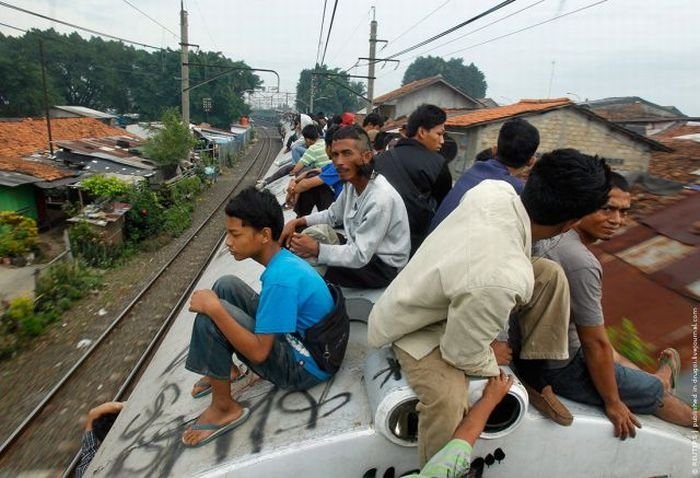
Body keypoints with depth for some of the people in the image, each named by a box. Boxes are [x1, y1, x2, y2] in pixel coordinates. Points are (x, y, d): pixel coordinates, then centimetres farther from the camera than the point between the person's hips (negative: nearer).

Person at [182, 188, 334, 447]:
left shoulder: (281, 278, -30)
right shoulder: (284, 260, -1)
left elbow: (259, 352, -27)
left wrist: (214, 308, -25)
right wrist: (215, 306, 9)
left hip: (301, 368, -9)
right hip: (294, 340, 9)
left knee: (209, 316, -22)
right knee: (226, 286, 6)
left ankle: (225, 408, -4)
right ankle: (222, 372, 17)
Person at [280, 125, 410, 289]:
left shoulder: (380, 198, -30)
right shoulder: (352, 182, -4)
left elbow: (360, 256, -29)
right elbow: (332, 215, 11)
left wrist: (315, 249, -28)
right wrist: (297, 222, -2)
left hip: (383, 266, -8)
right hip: (360, 248, 8)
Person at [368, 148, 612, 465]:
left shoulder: (494, 189, -22)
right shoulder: (500, 280, -42)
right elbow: (462, 353, -25)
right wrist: (492, 360, -3)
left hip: (436, 291, 8)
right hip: (418, 328, -7)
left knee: (550, 273, -2)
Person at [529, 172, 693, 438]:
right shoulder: (582, 265, -33)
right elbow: (595, 345, -23)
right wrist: (613, 403, -7)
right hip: (558, 369, -9)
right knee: (655, 392, 13)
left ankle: (663, 373, 58)